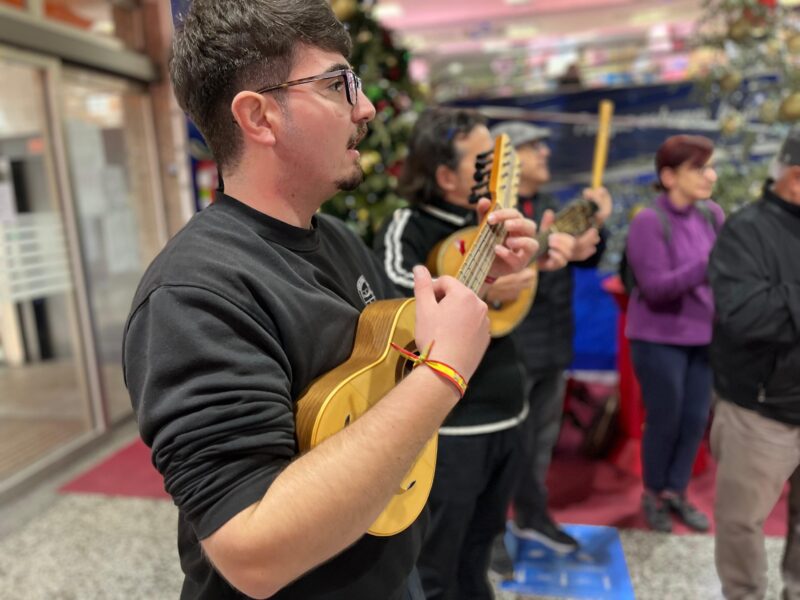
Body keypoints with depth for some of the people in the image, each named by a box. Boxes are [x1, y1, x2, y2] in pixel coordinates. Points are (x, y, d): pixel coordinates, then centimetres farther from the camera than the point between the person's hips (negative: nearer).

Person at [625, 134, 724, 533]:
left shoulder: (712, 214, 1)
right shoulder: (648, 222, -16)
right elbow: (656, 287, -21)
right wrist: (710, 264, -30)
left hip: (704, 336, 5)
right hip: (659, 339, -5)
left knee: (696, 419, 12)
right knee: (664, 421, 6)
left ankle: (677, 492, 32)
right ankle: (653, 495, 29)